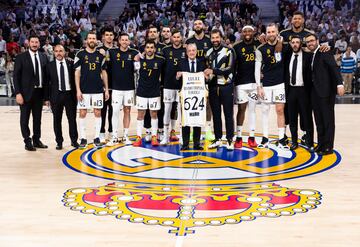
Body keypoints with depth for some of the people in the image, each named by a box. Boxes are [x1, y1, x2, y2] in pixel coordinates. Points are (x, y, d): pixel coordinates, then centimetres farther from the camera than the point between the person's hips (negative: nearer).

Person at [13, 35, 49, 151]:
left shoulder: (44, 57, 7)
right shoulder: (21, 57, -3)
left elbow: (46, 76, 7)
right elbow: (16, 76, -5)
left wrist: (46, 95, 4)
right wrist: (18, 93, -14)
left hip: (39, 92, 3)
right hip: (26, 93, -3)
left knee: (37, 119, 11)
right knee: (24, 119, 2)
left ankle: (36, 140, 23)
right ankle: (27, 142, 11)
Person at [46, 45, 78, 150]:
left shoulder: (70, 64, 4)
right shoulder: (50, 66, 2)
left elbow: (74, 80, 6)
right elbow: (47, 82, 3)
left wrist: (76, 94, 0)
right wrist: (47, 97, -2)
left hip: (69, 94, 0)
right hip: (56, 95, 0)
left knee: (72, 118, 5)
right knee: (57, 120, 5)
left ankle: (74, 140, 17)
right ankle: (59, 142, 15)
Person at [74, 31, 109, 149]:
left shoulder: (100, 55, 6)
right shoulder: (80, 54, -1)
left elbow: (104, 72, 10)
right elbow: (77, 72, -2)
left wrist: (106, 89, 5)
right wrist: (78, 90, -9)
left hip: (98, 90, 2)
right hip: (84, 90, -2)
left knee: (98, 113, 4)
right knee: (82, 113, 1)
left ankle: (97, 138, 12)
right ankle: (83, 138, 9)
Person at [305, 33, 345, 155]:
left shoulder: (325, 52, -7)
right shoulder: (310, 56, 15)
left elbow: (334, 68, -16)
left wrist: (339, 84, -25)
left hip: (326, 91, -7)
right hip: (315, 92, 8)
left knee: (328, 119, -1)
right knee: (319, 120, 11)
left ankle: (328, 147, 2)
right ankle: (320, 144, 19)